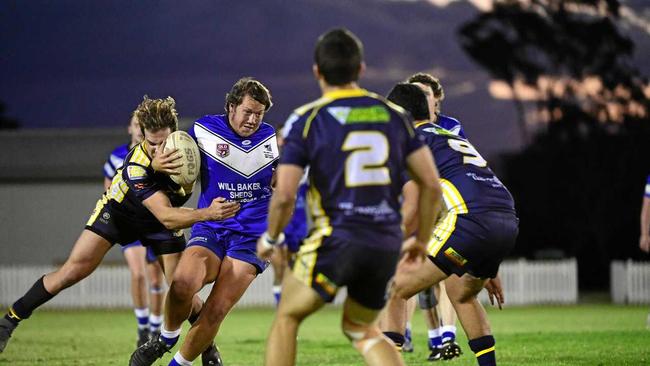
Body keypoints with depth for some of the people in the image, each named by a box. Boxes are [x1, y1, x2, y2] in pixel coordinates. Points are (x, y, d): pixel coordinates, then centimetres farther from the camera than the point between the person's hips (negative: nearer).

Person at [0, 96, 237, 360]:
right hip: (118, 210, -4)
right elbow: (166, 217, -46)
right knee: (74, 270, -13)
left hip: (163, 217, 4)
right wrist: (207, 214, -60)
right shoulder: (137, 167, -40)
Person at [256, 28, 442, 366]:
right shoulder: (394, 115, 9)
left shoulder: (307, 119, -3)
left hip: (336, 239, -4)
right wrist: (422, 240, 21)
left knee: (287, 317, 15)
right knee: (360, 329, 23)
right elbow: (432, 185, 7)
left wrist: (270, 239, 10)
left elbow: (284, 195, -9)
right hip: (386, 245, 4)